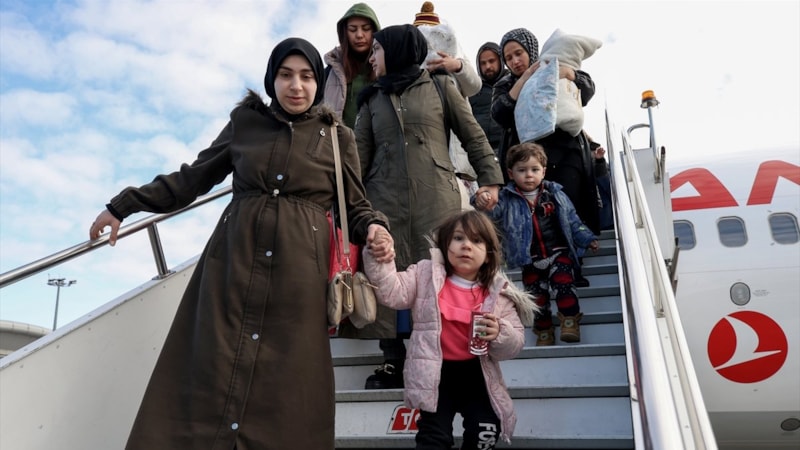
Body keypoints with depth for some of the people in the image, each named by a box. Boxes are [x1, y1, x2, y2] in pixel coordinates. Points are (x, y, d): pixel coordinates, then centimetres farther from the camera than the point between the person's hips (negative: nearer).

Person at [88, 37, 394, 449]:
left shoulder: (338, 138, 6)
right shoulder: (245, 120, 9)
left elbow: (356, 207, 9)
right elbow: (194, 177, 16)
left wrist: (374, 230, -14)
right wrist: (123, 205, 17)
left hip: (297, 273, -1)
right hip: (233, 263, 2)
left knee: (285, 393, 1)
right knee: (213, 374, 2)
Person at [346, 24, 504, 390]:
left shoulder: (440, 88, 10)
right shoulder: (372, 99, 19)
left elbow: (474, 138, 10)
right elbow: (360, 156, 14)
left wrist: (490, 179, 0)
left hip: (435, 198, -2)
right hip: (384, 199, 3)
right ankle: (394, 361, 1)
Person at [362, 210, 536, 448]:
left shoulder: (497, 291, -2)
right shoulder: (426, 274, -3)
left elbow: (516, 343, -1)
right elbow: (391, 292, -14)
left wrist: (499, 334, -23)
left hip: (476, 373, 2)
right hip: (436, 372, -1)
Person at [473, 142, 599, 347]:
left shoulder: (554, 194, 1)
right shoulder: (507, 199, -4)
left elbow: (572, 220, 10)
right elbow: (495, 211, -22)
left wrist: (587, 239, 5)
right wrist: (484, 206, -44)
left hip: (559, 253, 0)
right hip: (530, 260, 0)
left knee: (562, 282, -19)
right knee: (537, 296, 8)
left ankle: (570, 320, -1)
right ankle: (544, 330, 26)